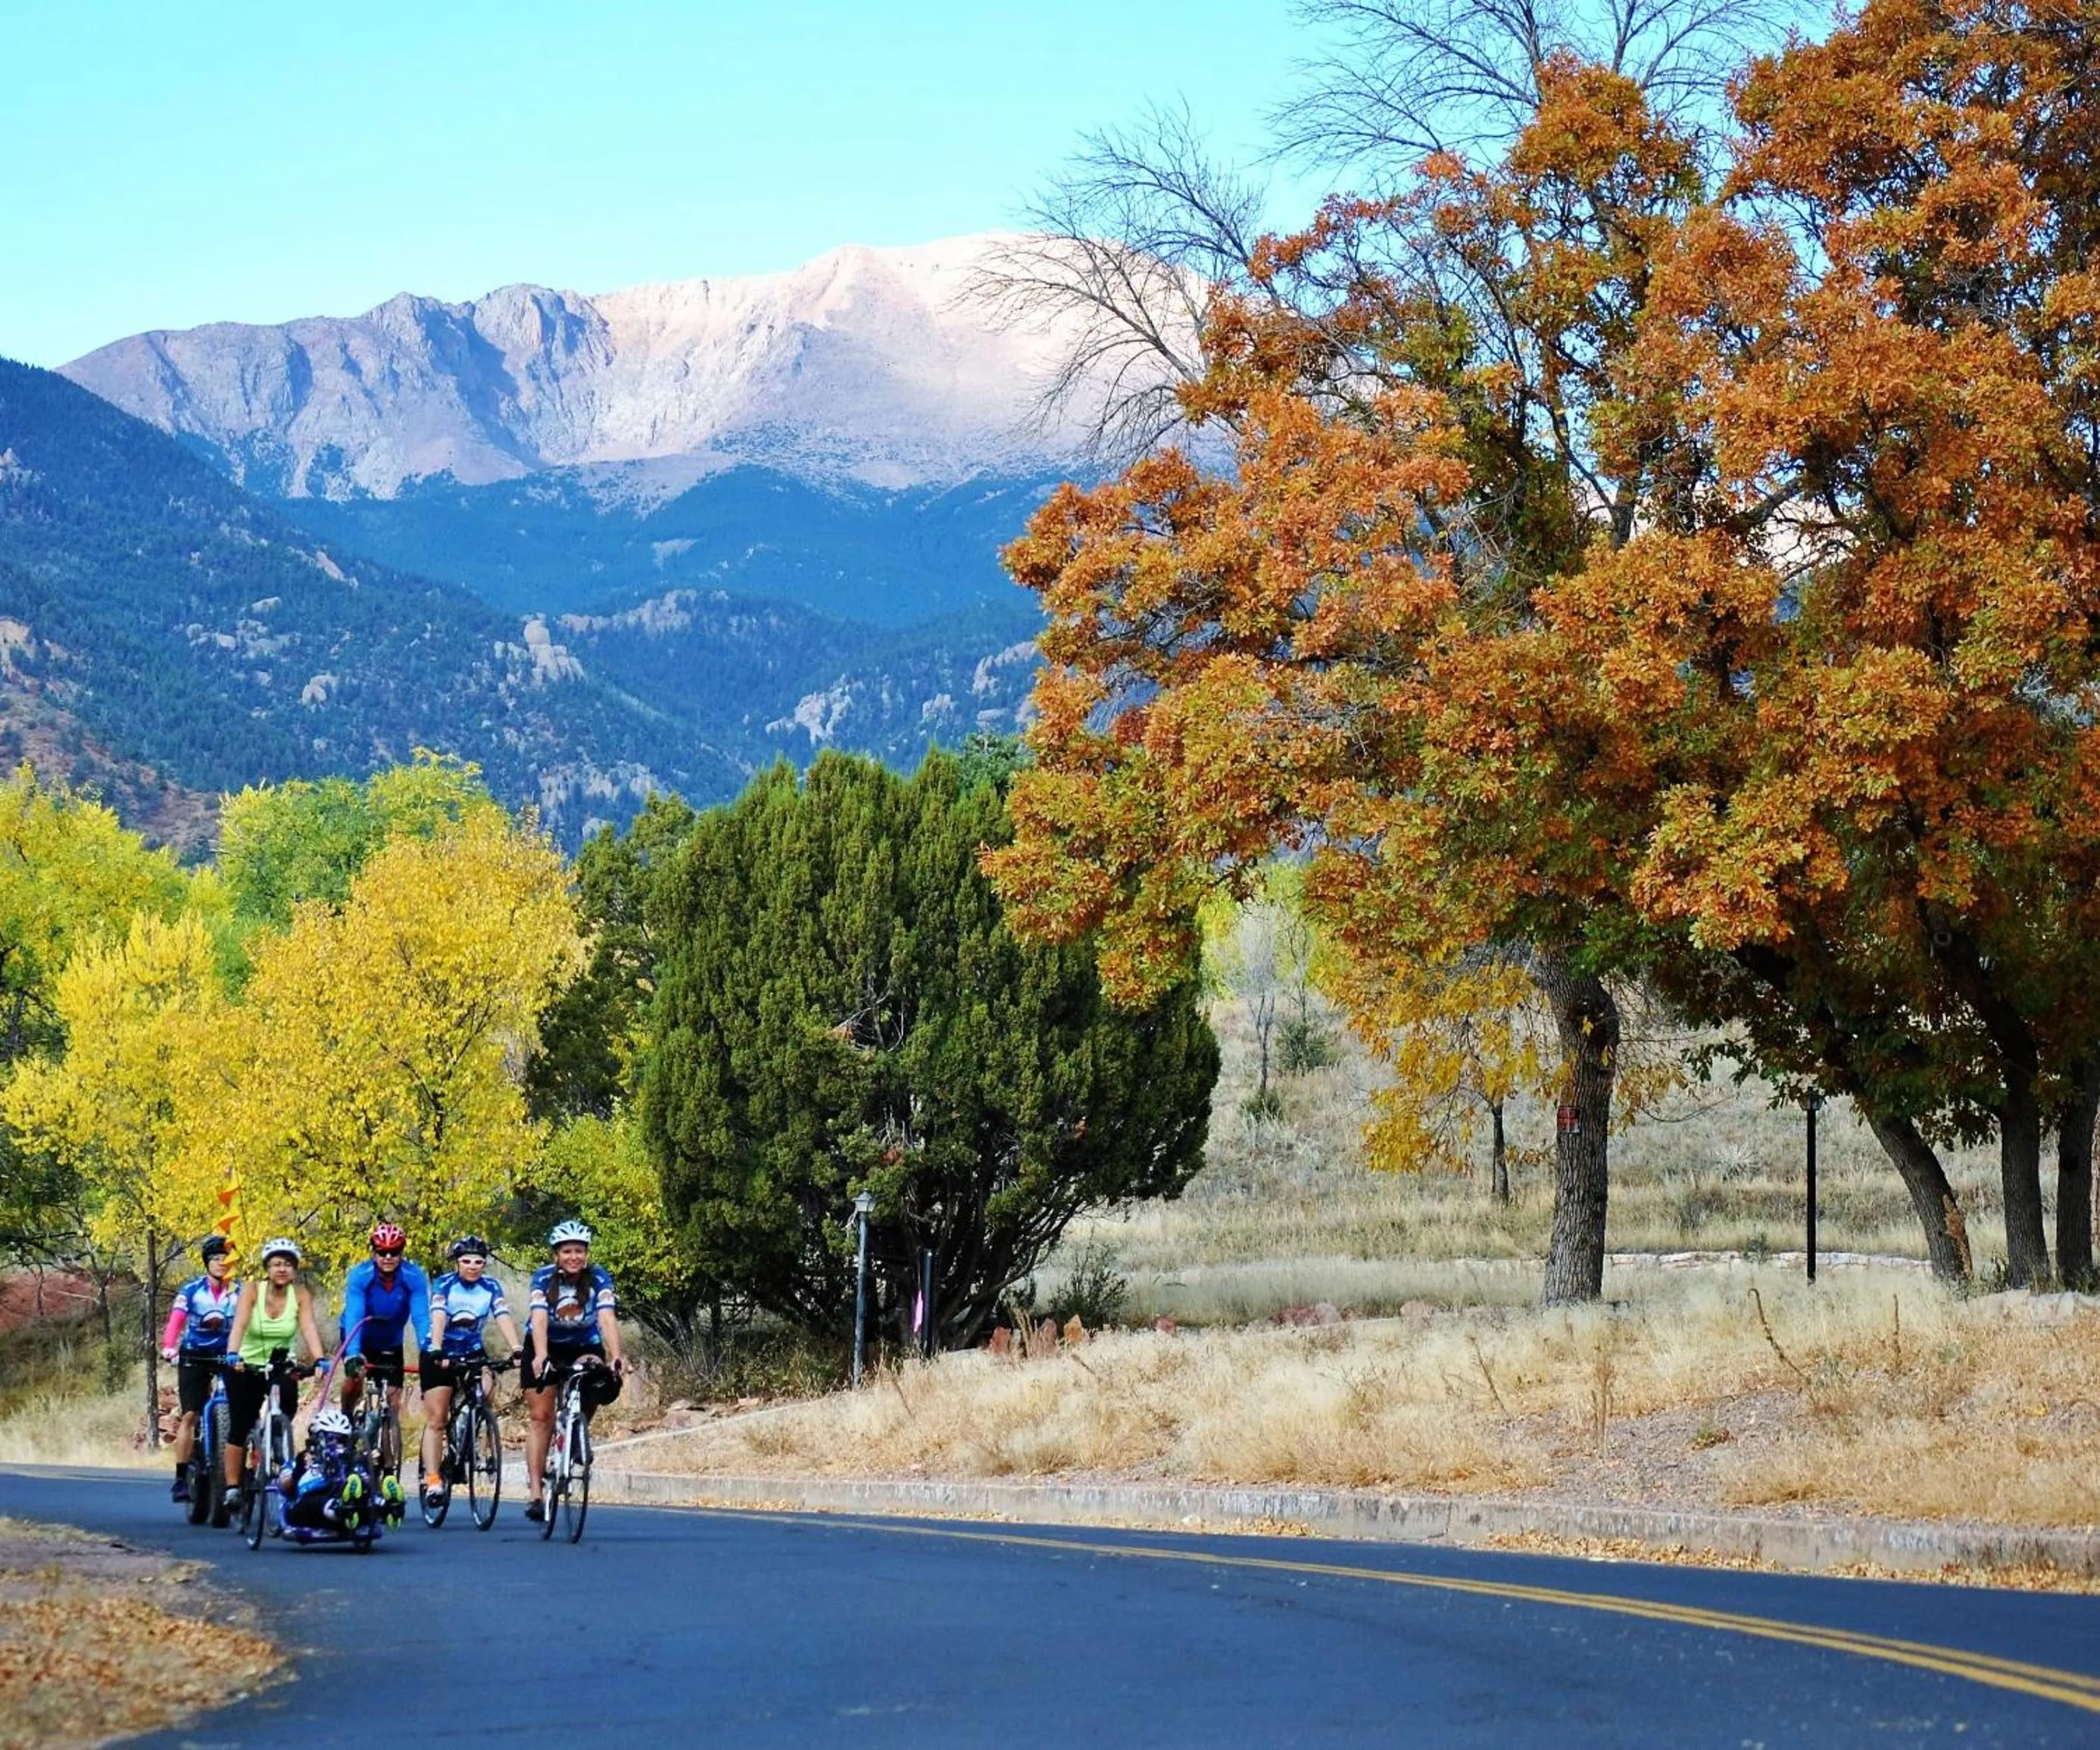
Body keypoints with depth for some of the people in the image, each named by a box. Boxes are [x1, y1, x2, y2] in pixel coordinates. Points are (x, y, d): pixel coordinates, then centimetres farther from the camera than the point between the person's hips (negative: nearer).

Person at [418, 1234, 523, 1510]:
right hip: (440, 1355, -2)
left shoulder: (491, 1287, -8)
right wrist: (436, 1350, -46)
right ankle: (432, 1480, -6)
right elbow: (438, 1316, -29)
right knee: (436, 1420, -6)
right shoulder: (444, 1284, -15)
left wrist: (517, 1349, -35)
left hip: (472, 1352, 2)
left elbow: (504, 1318, -20)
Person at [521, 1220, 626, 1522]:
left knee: (597, 1385, -25)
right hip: (546, 1347, -2)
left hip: (584, 1346, 2)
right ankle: (535, 1493, -12)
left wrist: (615, 1357, -49)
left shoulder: (598, 1279, -20)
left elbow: (607, 1318, -33)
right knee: (541, 1416, -10)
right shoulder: (544, 1277, -22)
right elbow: (539, 1318, -35)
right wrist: (541, 1357, -52)